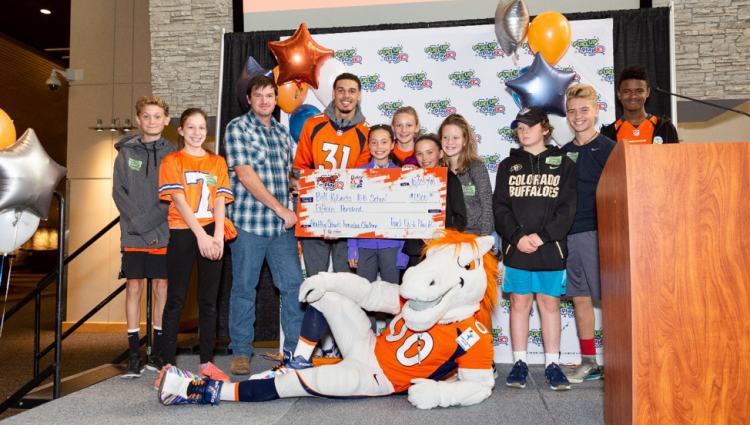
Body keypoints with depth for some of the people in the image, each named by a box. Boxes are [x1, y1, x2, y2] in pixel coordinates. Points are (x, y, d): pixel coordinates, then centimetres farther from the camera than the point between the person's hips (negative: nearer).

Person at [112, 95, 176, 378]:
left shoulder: (172, 154, 3)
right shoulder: (126, 152, 8)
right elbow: (119, 192, 1)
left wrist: (147, 221, -14)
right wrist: (137, 222, -11)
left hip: (164, 235, -1)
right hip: (133, 236, 1)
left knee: (161, 288, 4)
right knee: (133, 288, 2)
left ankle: (159, 352, 16)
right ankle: (135, 355, 11)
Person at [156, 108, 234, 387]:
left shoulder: (217, 162, 15)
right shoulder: (172, 161, 6)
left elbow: (220, 201, 5)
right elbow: (179, 201, -5)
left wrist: (217, 235, -10)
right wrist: (200, 235, -15)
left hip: (211, 235, 3)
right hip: (182, 235, -3)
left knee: (209, 301, 5)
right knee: (176, 300, -1)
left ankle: (206, 363, 13)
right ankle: (168, 365, 5)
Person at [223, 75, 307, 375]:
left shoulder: (282, 133, 17)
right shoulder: (237, 128, -1)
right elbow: (246, 175, -11)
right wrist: (280, 208, -13)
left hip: (282, 224, 5)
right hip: (248, 221, -5)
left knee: (294, 285, 3)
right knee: (244, 287, 5)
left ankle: (295, 349, 16)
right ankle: (241, 352, 19)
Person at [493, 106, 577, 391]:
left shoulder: (563, 164, 7)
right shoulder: (508, 165, 11)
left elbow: (568, 207, -1)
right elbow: (500, 207, 2)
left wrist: (542, 236, -13)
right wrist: (518, 236, -12)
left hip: (551, 248, -1)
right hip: (516, 248, 1)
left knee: (550, 304, 6)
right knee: (519, 304, 5)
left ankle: (552, 365, 15)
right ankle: (519, 363, 15)